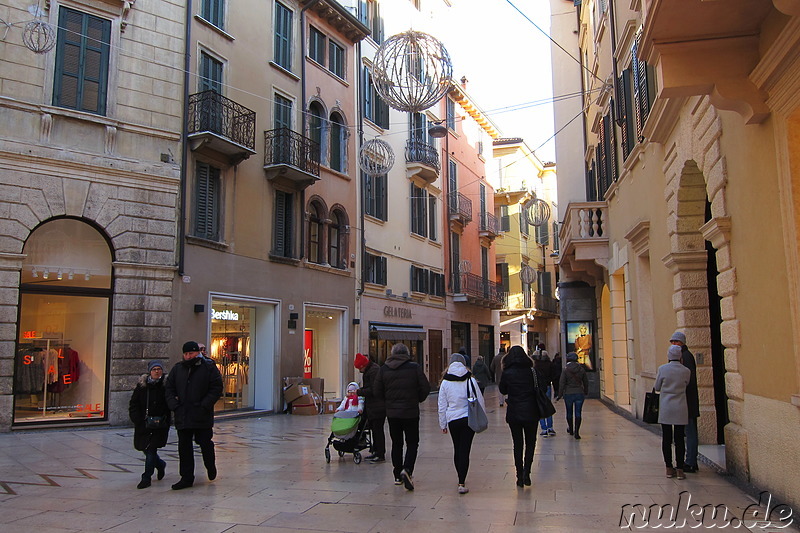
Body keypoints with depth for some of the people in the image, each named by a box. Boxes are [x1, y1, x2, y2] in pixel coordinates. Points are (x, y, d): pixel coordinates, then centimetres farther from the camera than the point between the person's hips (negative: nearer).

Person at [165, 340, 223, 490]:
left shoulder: (209, 367, -3)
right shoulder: (177, 368, 9)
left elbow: (217, 388, -7)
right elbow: (169, 388, 12)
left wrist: (204, 405, -15)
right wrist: (174, 405, -3)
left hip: (202, 416, -4)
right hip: (182, 416, 4)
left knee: (205, 443, 6)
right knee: (184, 446, 5)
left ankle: (211, 467, 33)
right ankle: (186, 478, 14)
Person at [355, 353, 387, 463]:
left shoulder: (374, 371, -18)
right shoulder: (369, 370, 15)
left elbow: (373, 390, -22)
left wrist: (359, 392, -14)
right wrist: (360, 390, 9)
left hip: (378, 407, -11)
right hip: (372, 406, 11)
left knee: (378, 429, -5)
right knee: (374, 428, 15)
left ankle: (380, 455, 1)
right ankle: (376, 452, 24)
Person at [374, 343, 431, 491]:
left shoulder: (384, 369, 0)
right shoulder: (414, 367, -7)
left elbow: (377, 391, 1)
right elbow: (426, 388, -7)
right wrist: (418, 400, 11)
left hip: (392, 412, 3)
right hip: (411, 412, -2)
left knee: (396, 443, 14)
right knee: (412, 443, 6)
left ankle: (397, 476, 19)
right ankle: (407, 470, -15)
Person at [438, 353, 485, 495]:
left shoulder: (445, 383, -1)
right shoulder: (471, 380, -3)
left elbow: (442, 406, 3)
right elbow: (480, 401, 1)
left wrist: (443, 424, 12)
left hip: (452, 420, 1)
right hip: (469, 419, -1)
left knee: (457, 449, 17)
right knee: (465, 450, -2)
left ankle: (461, 479, 30)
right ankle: (462, 483, -7)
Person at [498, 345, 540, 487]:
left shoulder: (507, 373, -8)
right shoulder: (532, 371, -6)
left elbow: (503, 391, 5)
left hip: (513, 414, 0)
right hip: (530, 413, 0)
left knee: (518, 445, 10)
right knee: (530, 443, 13)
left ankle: (520, 476, 11)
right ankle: (526, 471, -3)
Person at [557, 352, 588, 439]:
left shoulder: (565, 371, -8)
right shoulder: (582, 370, -1)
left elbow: (561, 384, -10)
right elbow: (586, 382, 9)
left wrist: (559, 395, -4)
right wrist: (585, 392, 25)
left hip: (568, 394, -1)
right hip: (579, 394, 1)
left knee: (569, 412, 16)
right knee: (578, 413, 1)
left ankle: (571, 430, 31)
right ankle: (576, 432, -8)